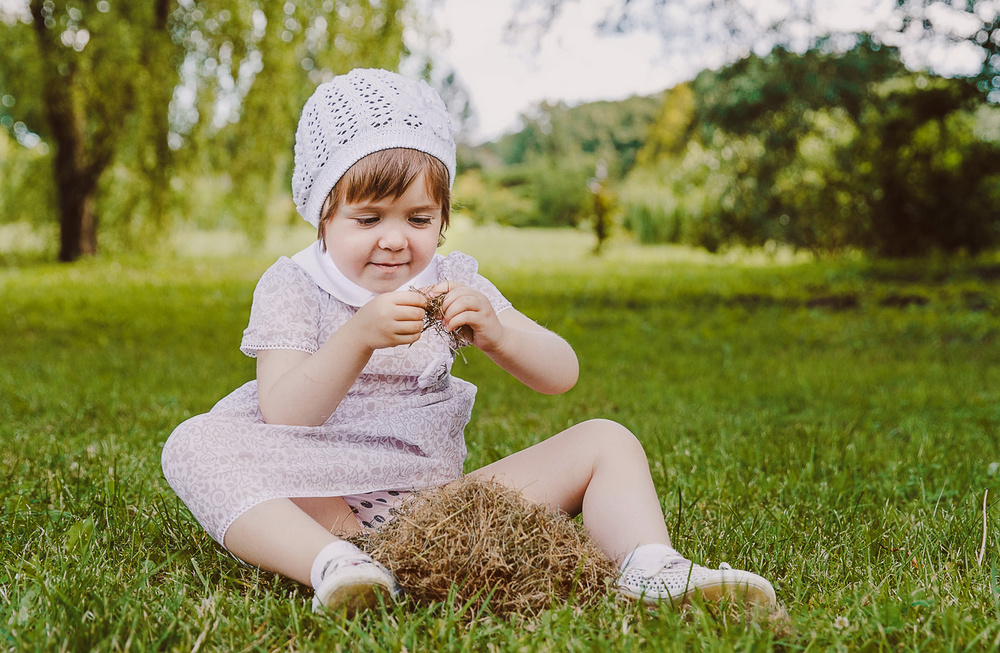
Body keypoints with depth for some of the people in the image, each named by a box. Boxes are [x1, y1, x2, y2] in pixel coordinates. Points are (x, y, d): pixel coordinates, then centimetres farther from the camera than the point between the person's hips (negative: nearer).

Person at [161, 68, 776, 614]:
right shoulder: (291, 288, -2)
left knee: (606, 441, -4)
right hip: (324, 503, -3)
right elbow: (282, 419, -16)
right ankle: (333, 563, -47)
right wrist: (359, 338, -31)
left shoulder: (452, 283, 8)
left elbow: (562, 375, 3)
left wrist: (495, 334, -19)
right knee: (195, 445, -29)